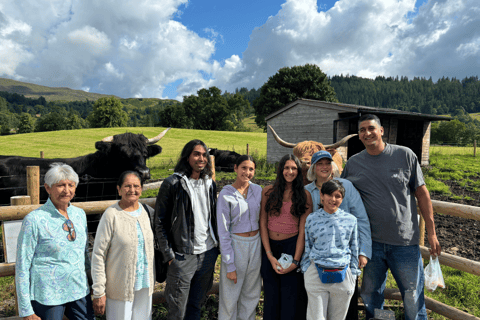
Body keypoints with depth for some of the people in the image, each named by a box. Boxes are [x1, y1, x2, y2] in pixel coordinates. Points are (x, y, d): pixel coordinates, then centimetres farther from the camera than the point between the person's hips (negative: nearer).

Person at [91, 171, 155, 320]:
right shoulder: (111, 215, -14)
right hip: (120, 287, -4)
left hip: (145, 285, 5)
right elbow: (98, 256, -11)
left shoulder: (147, 211, 2)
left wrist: (152, 280, 13)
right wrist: (99, 292, -11)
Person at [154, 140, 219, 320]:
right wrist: (168, 254, -11)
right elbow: (160, 222, -8)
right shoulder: (172, 183, -9)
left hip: (208, 253, 5)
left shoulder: (210, 184, 8)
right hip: (182, 256, -5)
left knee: (197, 305, 18)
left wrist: (218, 244, 10)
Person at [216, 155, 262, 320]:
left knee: (251, 294, 16)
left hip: (256, 244, 4)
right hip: (235, 244, -4)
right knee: (230, 296, 6)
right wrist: (229, 265, -12)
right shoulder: (226, 194, -12)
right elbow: (223, 232, -11)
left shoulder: (257, 190, 1)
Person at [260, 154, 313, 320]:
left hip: (292, 246, -1)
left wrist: (296, 261, -10)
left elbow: (303, 230, -4)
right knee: (271, 295, 13)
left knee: (290, 296, 7)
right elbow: (263, 224, -1)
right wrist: (270, 256, -7)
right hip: (269, 246, 1)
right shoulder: (268, 192, 0)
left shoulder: (304, 195, -2)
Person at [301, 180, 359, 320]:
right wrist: (306, 271, 9)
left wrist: (353, 275, 11)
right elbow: (307, 248, 8)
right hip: (316, 274, -1)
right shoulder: (312, 219, 0)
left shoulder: (350, 220, 1)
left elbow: (354, 249, 9)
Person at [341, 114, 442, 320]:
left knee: (413, 298, 10)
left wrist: (432, 234, -2)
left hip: (406, 241, -1)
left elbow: (422, 194, 1)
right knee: (370, 295, 15)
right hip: (371, 242, 2)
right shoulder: (353, 164, 2)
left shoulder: (405, 155, -3)